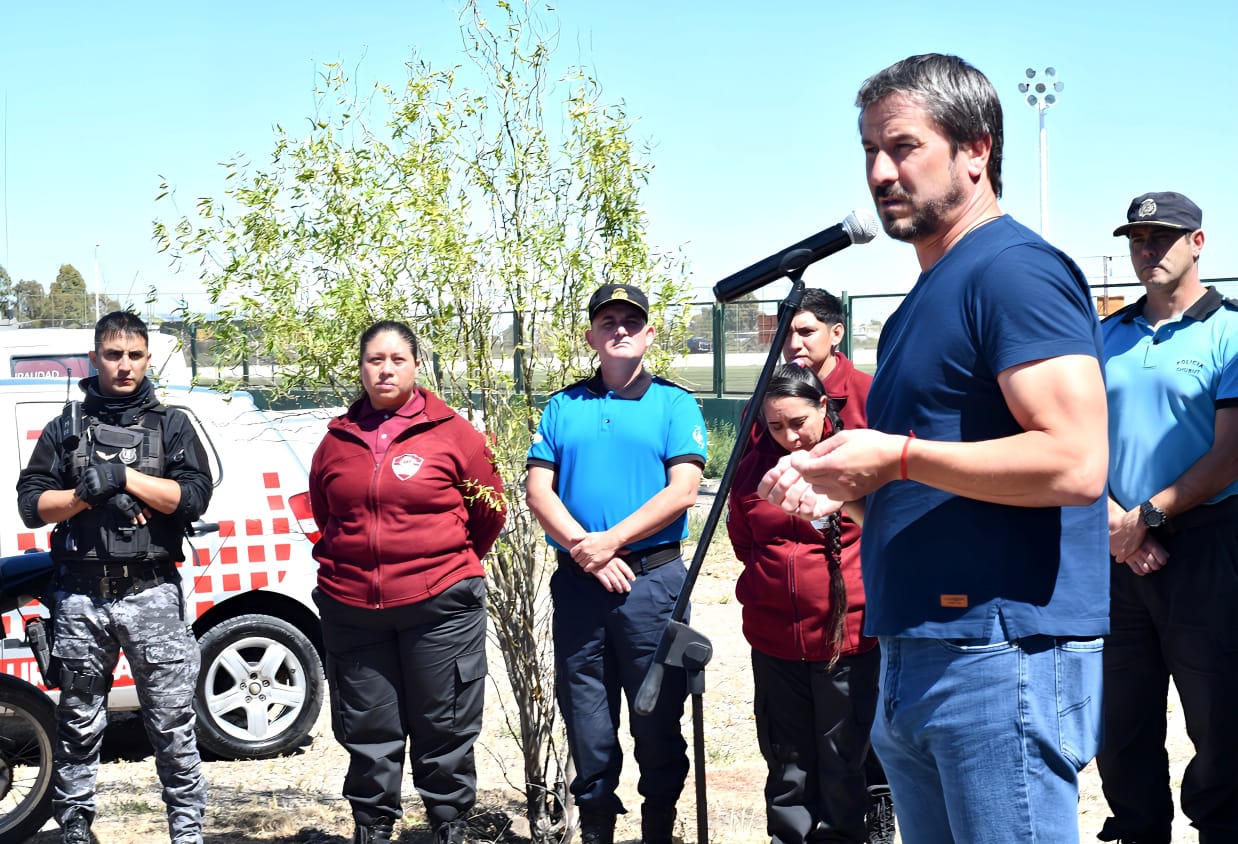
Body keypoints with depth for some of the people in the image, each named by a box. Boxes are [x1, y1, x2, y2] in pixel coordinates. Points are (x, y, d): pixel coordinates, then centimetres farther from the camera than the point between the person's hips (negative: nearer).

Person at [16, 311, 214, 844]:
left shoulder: (170, 424, 9)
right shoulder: (66, 427, 12)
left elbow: (194, 497, -5)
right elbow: (31, 504, 5)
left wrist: (124, 476, -13)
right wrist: (88, 493, -11)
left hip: (152, 595, -1)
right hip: (80, 598, 2)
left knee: (172, 725, 0)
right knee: (78, 725, 10)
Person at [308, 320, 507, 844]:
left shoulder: (453, 434, -1)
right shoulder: (338, 439, 8)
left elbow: (490, 511, 7)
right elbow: (323, 514, 23)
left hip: (440, 607, -3)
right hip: (351, 608, 3)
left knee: (443, 728, 6)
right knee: (366, 729, 11)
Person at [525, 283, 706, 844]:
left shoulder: (675, 404, 4)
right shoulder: (563, 407, 12)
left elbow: (682, 489, -7)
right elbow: (538, 489, 4)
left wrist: (612, 539, -14)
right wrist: (583, 547, -11)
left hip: (653, 579, -2)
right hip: (577, 581, 2)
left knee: (657, 717, 4)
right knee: (585, 715, 9)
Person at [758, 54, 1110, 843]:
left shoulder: (1014, 270, -12)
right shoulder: (928, 294, 19)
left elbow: (1075, 463, -24)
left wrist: (898, 456, -17)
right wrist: (839, 480, 9)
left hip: (1004, 658, -10)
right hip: (913, 659, 10)